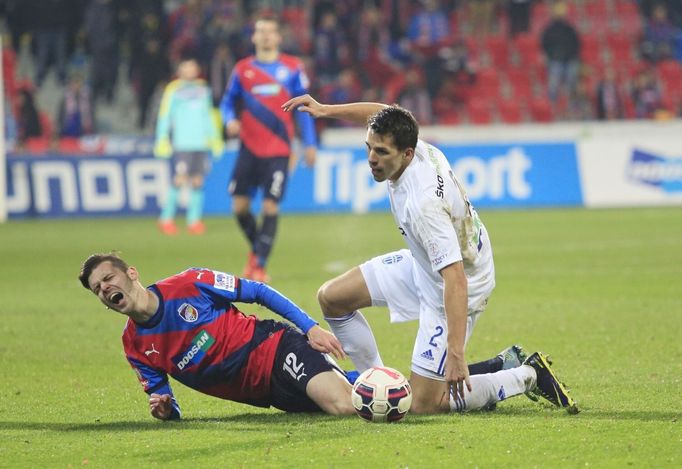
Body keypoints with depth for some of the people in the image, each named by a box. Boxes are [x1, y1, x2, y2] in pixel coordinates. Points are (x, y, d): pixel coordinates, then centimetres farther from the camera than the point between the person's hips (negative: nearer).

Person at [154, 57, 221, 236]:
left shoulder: (203, 90, 18)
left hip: (201, 144, 5)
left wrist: (214, 138, 21)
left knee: (197, 181, 0)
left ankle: (194, 220, 2)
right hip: (182, 145, -5)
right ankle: (166, 219, -3)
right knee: (180, 180, -11)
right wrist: (162, 140, -7)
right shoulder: (173, 90, 3)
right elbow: (164, 117, 1)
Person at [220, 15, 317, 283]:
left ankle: (260, 266, -2)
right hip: (249, 147, 2)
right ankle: (255, 249, 27)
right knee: (239, 205, 0)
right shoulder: (242, 70, 7)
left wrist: (310, 144, 3)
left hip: (278, 150, -2)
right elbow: (228, 102, 14)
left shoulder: (293, 69, 3)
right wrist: (230, 120, -8)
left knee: (270, 206, -9)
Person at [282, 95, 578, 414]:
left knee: (424, 405, -6)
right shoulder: (419, 149, -15)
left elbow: (455, 280, -42)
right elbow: (382, 114, 10)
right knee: (331, 298, 10)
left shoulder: (424, 204, -39)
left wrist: (456, 355, -46)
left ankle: (527, 375, 6)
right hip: (422, 265, 9)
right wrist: (325, 110, 5)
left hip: (453, 287, -9)